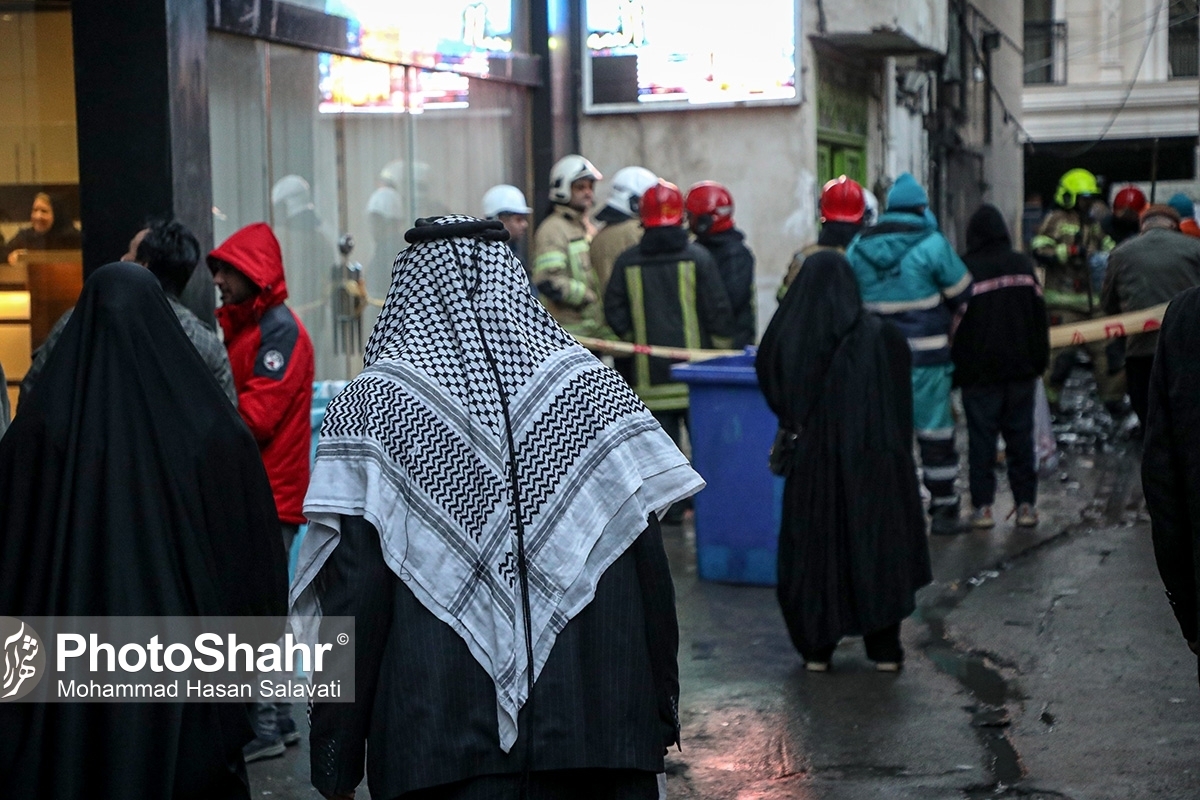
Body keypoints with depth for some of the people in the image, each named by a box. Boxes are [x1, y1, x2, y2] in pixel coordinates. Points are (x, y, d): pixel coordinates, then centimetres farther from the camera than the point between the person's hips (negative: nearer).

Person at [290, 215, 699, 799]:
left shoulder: (369, 408, -4)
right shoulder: (596, 389, 3)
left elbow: (351, 598, -8)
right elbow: (651, 575, 2)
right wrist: (661, 715, 11)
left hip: (438, 751, -2)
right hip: (595, 738, 2)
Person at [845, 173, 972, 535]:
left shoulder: (858, 248, 3)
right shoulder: (932, 244, -10)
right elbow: (962, 293, -2)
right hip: (926, 357, -4)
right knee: (934, 431, 5)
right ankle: (943, 509, 11)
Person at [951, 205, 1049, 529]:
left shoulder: (964, 269, -9)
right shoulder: (1023, 265, 4)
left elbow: (957, 321, -8)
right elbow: (1039, 314, 8)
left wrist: (958, 368, -1)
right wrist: (1039, 360, 14)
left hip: (978, 369, -3)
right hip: (1020, 367, 3)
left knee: (981, 437, 2)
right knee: (1020, 436, 9)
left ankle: (982, 506, 2)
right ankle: (1025, 504, 10)